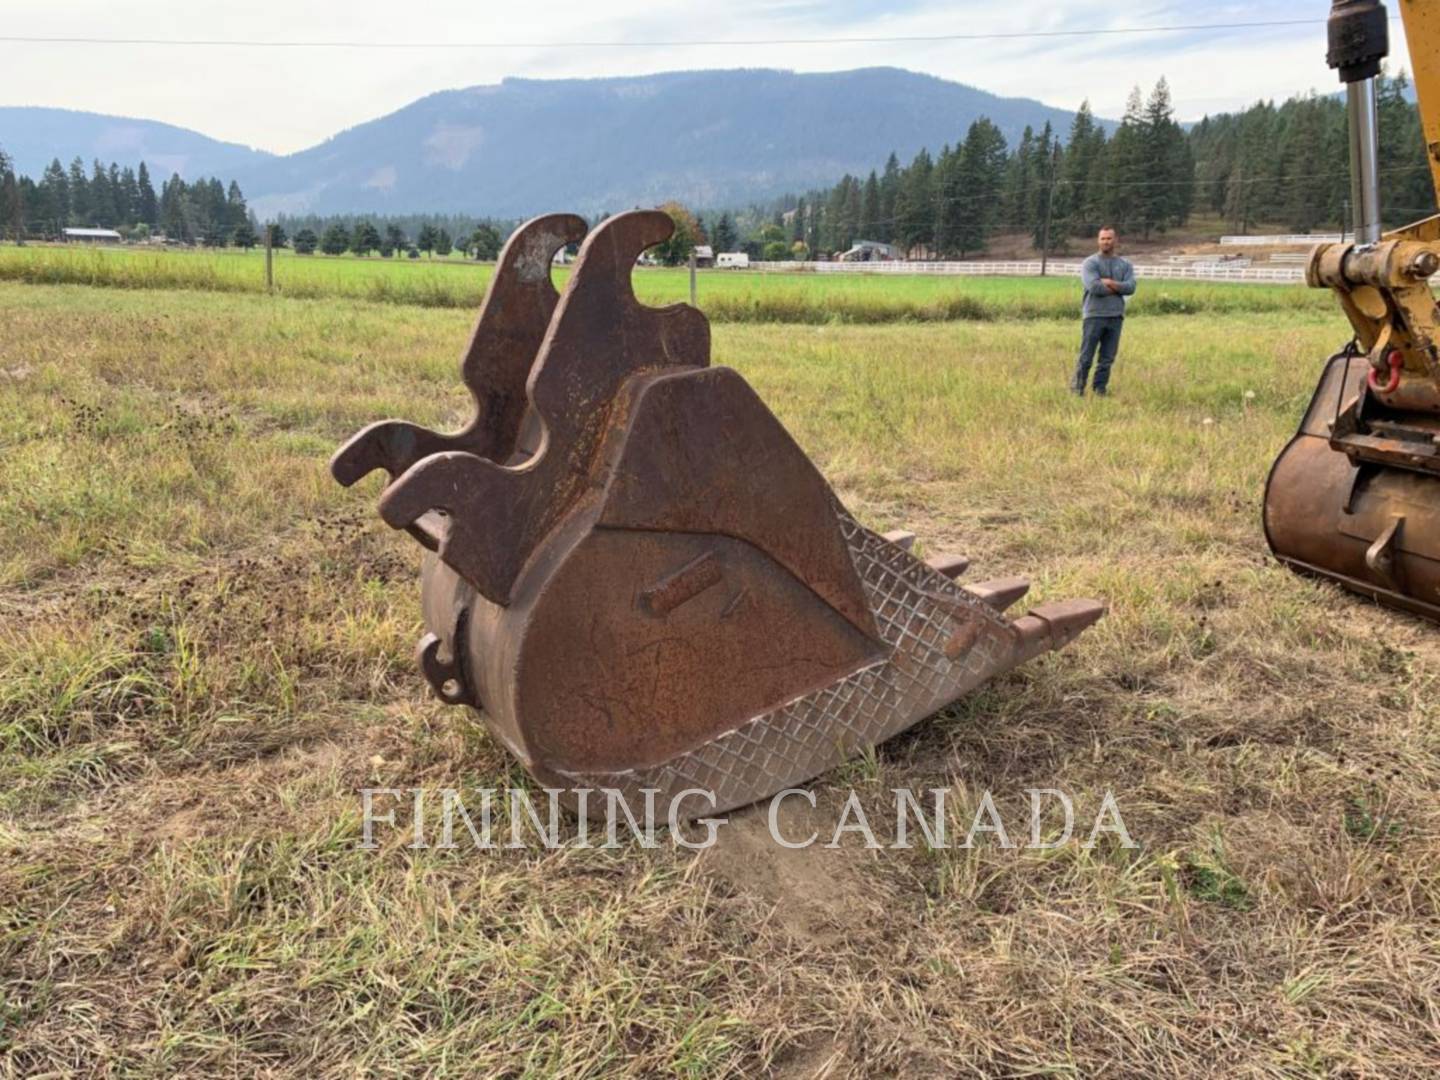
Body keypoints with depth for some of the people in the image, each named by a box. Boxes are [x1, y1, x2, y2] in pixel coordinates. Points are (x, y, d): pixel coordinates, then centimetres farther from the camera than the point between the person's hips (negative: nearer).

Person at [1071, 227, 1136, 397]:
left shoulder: (1125, 265, 13)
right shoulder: (1090, 263, 1)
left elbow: (1131, 287, -2)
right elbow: (1094, 287, -15)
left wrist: (1110, 283, -13)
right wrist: (1118, 288, -5)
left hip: (1116, 317, 4)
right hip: (1094, 315, -4)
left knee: (1107, 358, 4)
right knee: (1086, 358, -4)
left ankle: (1100, 391, 10)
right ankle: (1077, 390, 3)